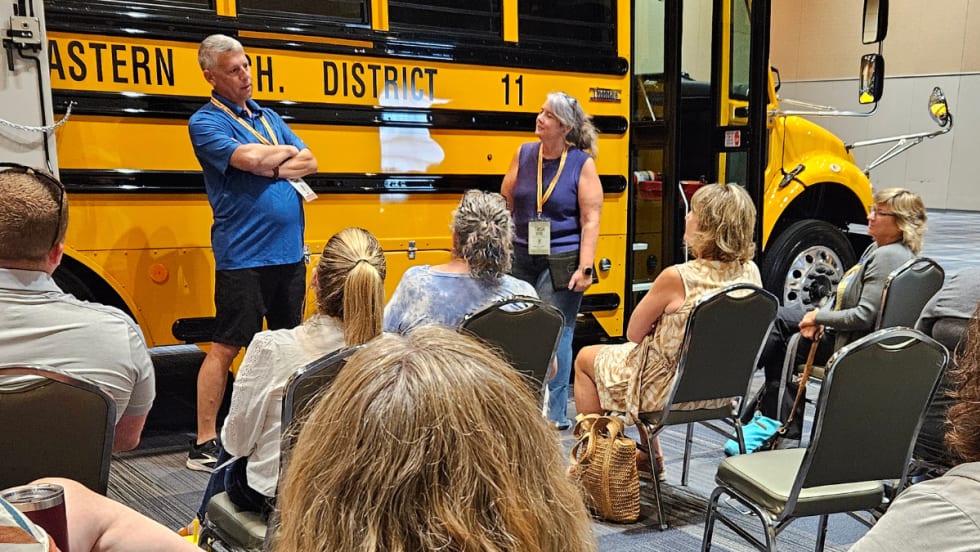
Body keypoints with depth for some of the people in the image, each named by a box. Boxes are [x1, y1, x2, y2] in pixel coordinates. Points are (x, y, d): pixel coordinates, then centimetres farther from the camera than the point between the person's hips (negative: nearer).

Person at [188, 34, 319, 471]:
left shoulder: (269, 117, 17)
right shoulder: (205, 122, -4)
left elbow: (310, 162, 9)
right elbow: (248, 158, -21)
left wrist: (274, 168, -9)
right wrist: (286, 152, -2)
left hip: (290, 252, 7)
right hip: (242, 255, -7)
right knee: (226, 347, -2)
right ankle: (204, 443, 6)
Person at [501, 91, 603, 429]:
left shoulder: (582, 163, -6)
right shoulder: (524, 154, 5)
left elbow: (591, 220, -8)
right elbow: (504, 205, 11)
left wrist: (584, 268, -13)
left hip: (561, 262, -4)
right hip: (521, 258, 4)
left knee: (556, 333, -1)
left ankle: (554, 412, 11)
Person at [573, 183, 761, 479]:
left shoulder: (677, 278, -28)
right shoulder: (750, 273, -9)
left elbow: (633, 334, -15)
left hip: (670, 391, -6)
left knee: (586, 358, 19)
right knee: (650, 349, 35)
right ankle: (651, 458, 39)